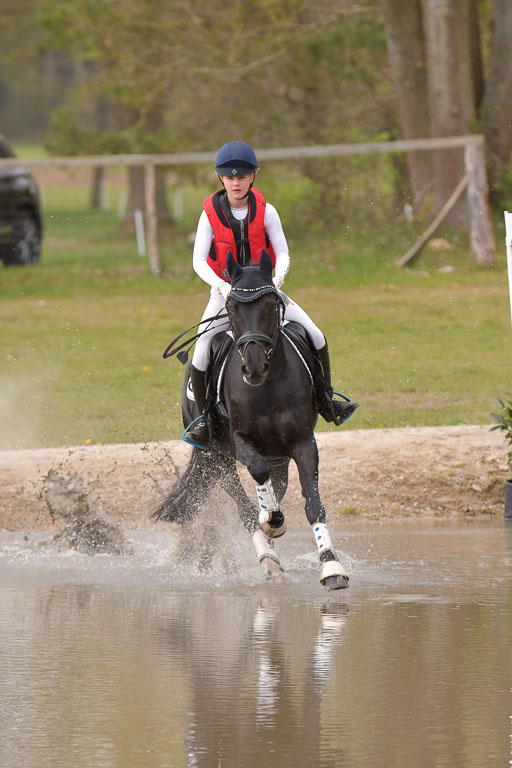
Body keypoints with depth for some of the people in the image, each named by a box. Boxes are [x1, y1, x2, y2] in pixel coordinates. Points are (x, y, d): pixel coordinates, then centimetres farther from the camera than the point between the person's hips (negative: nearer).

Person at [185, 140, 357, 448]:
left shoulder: (266, 211, -7)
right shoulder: (211, 214, -10)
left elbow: (283, 253, -6)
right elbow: (198, 261, -14)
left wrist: (277, 278, -28)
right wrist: (222, 286, -31)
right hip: (225, 293, -1)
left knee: (316, 337, -10)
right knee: (200, 360, -18)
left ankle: (325, 398, 11)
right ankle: (205, 416, 6)